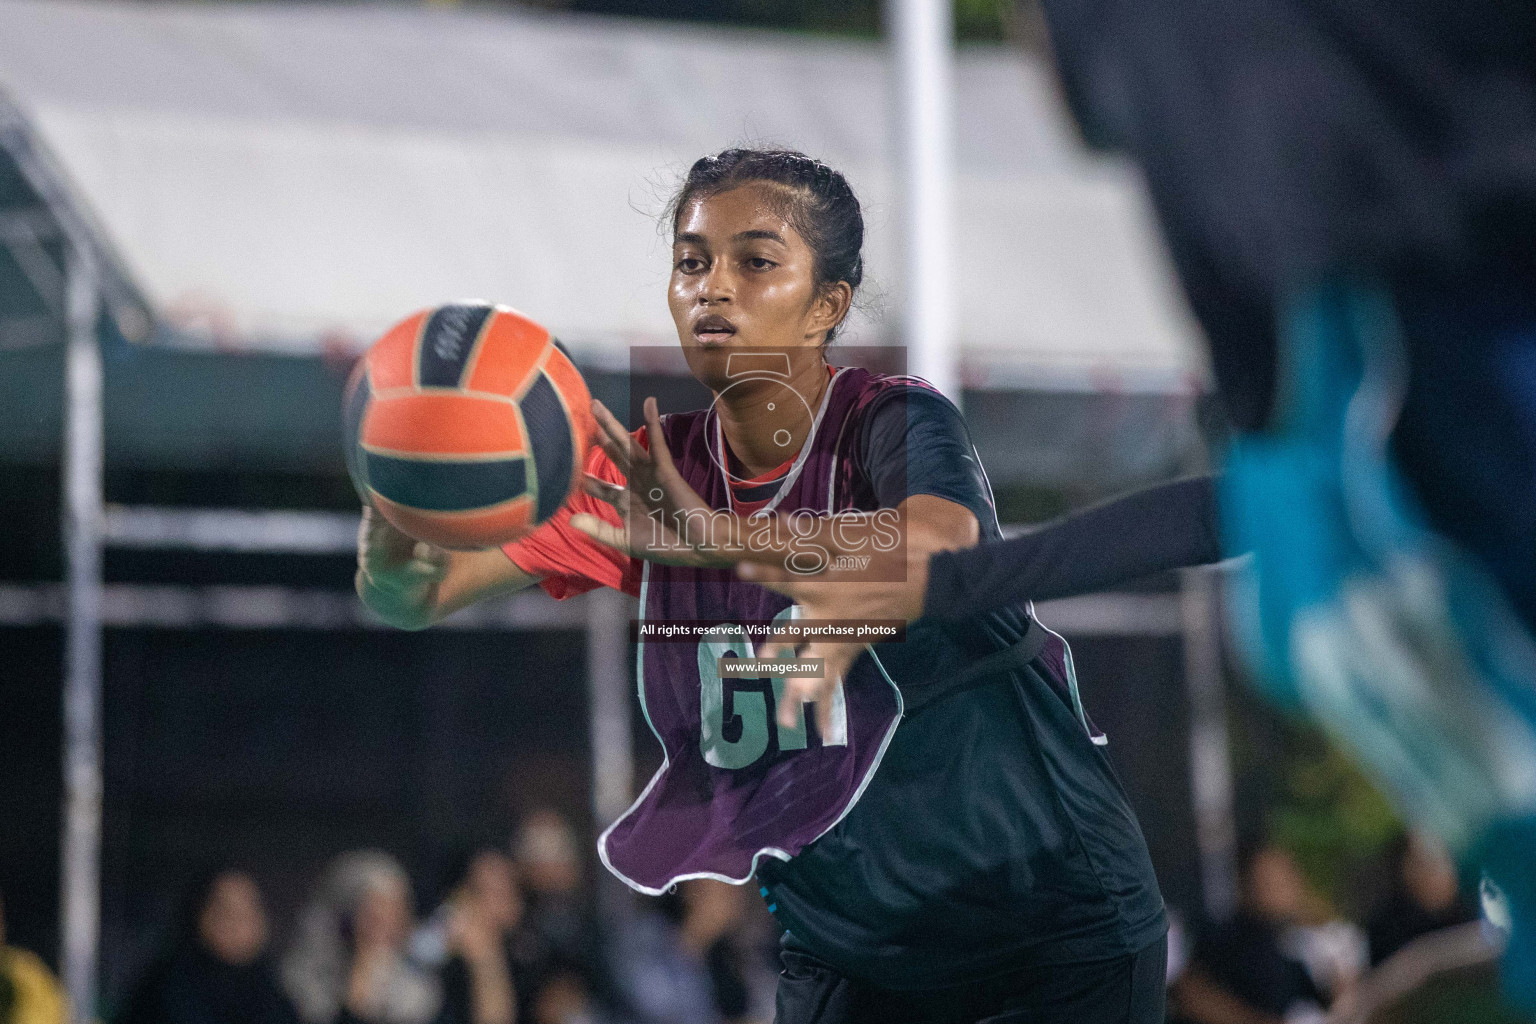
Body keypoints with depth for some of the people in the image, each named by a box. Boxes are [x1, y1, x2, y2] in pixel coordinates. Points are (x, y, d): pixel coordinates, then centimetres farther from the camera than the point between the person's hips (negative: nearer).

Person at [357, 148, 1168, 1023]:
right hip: (846, 946, 5)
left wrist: (716, 535, -54)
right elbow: (410, 596, -8)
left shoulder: (896, 422, -16)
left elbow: (941, 541, -40)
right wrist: (394, 530, -33)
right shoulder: (649, 473, -1)